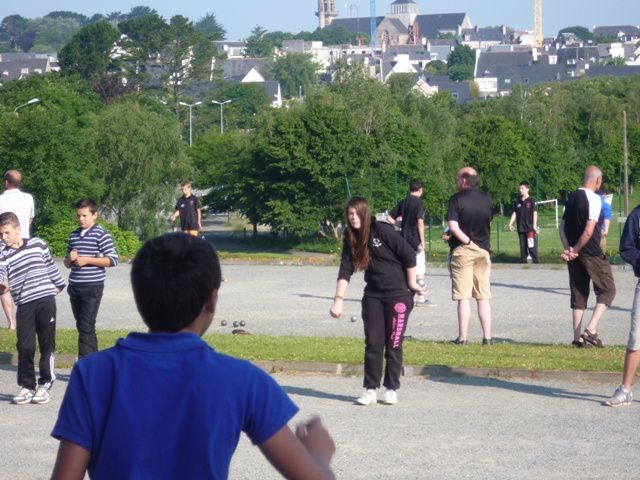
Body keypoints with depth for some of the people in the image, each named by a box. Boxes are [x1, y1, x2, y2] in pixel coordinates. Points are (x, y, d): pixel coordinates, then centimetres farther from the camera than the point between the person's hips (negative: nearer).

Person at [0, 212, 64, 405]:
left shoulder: (37, 244, 5)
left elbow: (50, 265, 16)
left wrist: (58, 284, 24)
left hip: (46, 299, 0)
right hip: (24, 304, 0)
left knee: (47, 344, 3)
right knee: (25, 347, -1)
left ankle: (45, 384, 11)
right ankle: (27, 386, 9)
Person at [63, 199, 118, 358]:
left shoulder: (101, 234, -6)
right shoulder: (74, 235, 14)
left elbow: (112, 260, -12)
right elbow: (67, 263, 23)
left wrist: (87, 260, -16)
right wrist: (70, 259, -2)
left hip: (92, 287, -7)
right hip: (74, 286, 7)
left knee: (86, 327, -10)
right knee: (81, 327, 10)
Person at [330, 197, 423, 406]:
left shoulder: (382, 231, -16)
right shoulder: (351, 239, 0)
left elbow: (409, 256, -12)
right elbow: (345, 270, -3)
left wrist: (412, 283, -5)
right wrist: (339, 300, -12)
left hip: (399, 294, -5)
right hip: (373, 295, 5)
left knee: (393, 344, 0)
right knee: (373, 344, 1)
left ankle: (392, 389, 9)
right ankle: (370, 389, 6)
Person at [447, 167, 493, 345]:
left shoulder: (457, 199, -10)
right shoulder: (486, 199, 5)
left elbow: (453, 227, -19)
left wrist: (467, 241, -10)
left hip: (462, 250, -4)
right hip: (483, 250, 4)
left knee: (463, 297, -2)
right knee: (483, 297, 7)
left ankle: (463, 337, -2)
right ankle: (487, 336, 6)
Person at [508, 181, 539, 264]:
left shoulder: (531, 201, -3)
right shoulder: (518, 202, 12)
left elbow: (534, 213, -6)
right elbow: (514, 213, 14)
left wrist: (534, 225, -13)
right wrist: (510, 223, 4)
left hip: (530, 228, -5)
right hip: (521, 228, 6)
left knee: (531, 246, -9)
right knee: (523, 246, 9)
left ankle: (536, 261, -6)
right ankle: (523, 261, 14)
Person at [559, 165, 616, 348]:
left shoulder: (572, 197, 11)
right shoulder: (594, 199, -12)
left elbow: (562, 226, 9)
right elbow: (589, 230, -19)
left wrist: (568, 249, -1)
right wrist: (575, 250, -10)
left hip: (575, 255, 7)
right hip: (592, 254, -7)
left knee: (578, 294, 12)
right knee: (607, 290, 3)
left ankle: (578, 337, 10)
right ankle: (591, 330, -9)